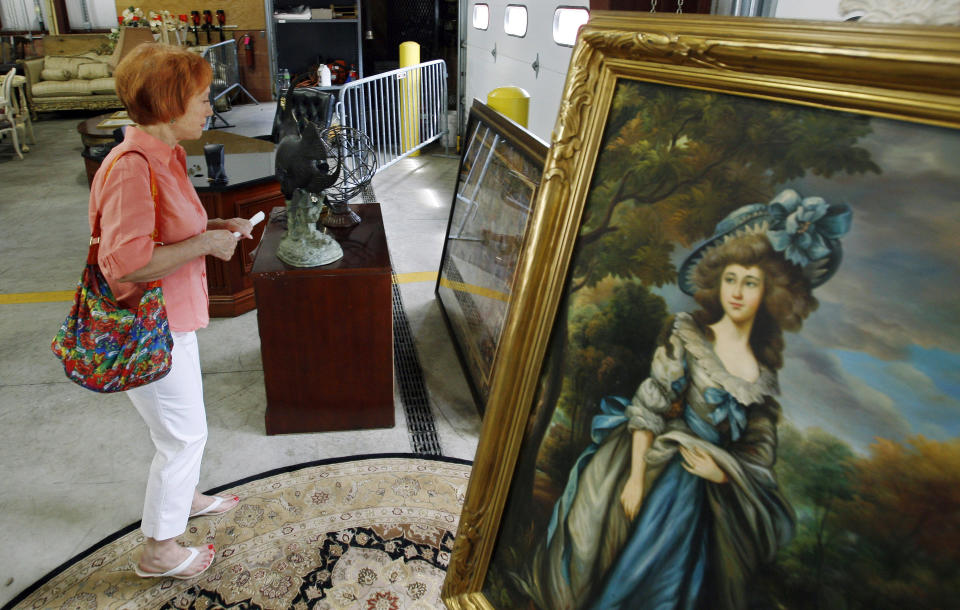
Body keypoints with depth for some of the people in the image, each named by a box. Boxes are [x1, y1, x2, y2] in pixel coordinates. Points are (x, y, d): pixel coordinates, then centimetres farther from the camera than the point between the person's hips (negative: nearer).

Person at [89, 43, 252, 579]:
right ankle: (160, 550, 26)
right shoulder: (132, 167, -26)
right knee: (183, 434, 5)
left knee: (186, 424, 26)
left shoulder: (164, 156, 6)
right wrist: (206, 244, -23)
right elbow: (125, 262, -32)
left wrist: (217, 227, 4)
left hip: (172, 318, 10)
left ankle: (186, 496, 50)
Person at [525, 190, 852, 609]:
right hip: (655, 468, -3)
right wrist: (636, 478, -17)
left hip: (706, 493, 3)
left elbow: (762, 450, 7)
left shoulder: (765, 367, 3)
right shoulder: (686, 334, -7)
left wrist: (723, 470, -11)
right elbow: (648, 405, -12)